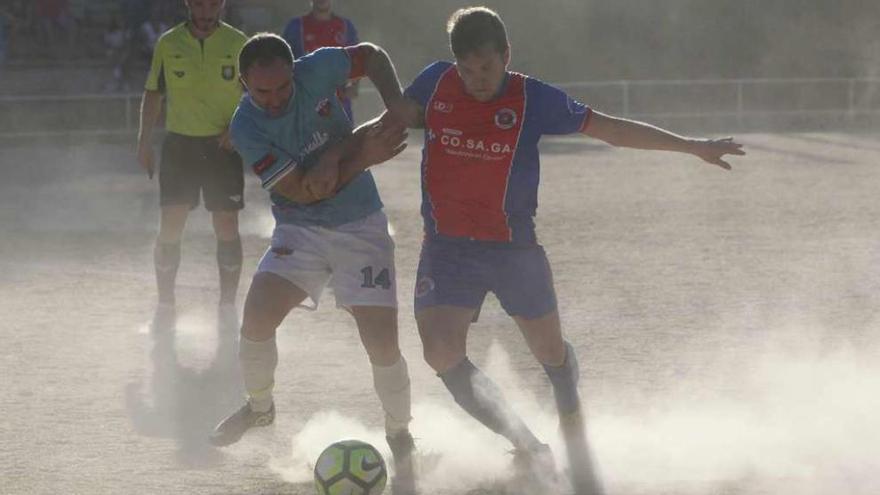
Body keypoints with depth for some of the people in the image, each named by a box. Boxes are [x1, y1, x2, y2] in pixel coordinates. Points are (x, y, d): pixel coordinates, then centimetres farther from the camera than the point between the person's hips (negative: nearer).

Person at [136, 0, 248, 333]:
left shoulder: (238, 43, 0)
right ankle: (165, 307, 6)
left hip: (223, 146, 0)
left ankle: (228, 307, 11)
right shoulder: (168, 44, 2)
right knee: (170, 226, -5)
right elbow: (153, 93, 10)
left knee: (227, 227, 0)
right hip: (179, 143, 1)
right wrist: (144, 142, 5)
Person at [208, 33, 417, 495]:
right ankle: (259, 406, 15)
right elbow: (303, 191, -22)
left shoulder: (317, 70, -16)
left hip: (360, 226, 0)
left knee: (382, 345, -10)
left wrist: (398, 112, -11)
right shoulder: (246, 127, -19)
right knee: (256, 318, -17)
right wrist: (359, 153, -28)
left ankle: (399, 441, 15)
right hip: (299, 228, 0)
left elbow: (374, 56, 4)